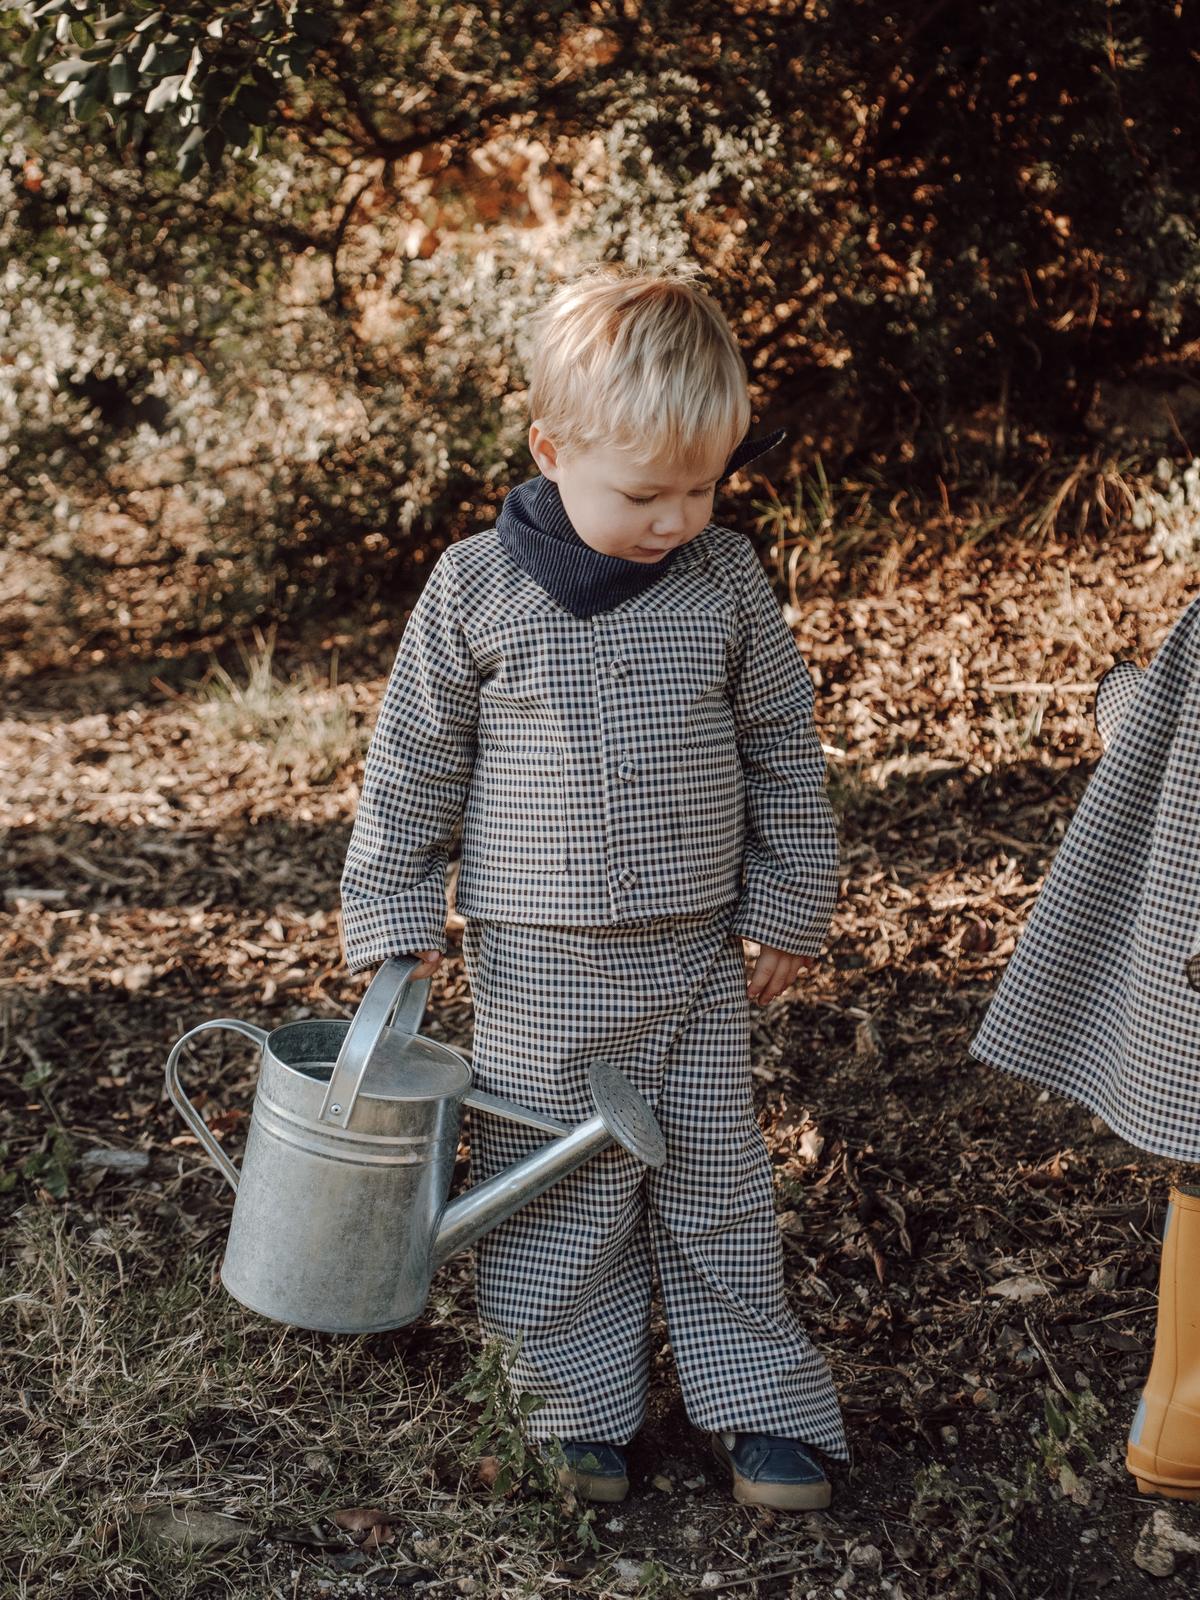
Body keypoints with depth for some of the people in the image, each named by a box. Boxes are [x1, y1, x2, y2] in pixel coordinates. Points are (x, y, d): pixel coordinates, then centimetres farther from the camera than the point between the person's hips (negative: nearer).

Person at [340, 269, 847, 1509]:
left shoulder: (728, 582, -4)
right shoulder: (475, 586, -9)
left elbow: (783, 754, 5)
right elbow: (413, 760, 0)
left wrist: (789, 911, 7)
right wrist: (395, 915, 1)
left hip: (698, 956, 1)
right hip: (536, 966, -1)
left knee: (715, 1185, 11)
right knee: (559, 1194, 9)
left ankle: (755, 1403, 24)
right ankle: (585, 1407, 26)